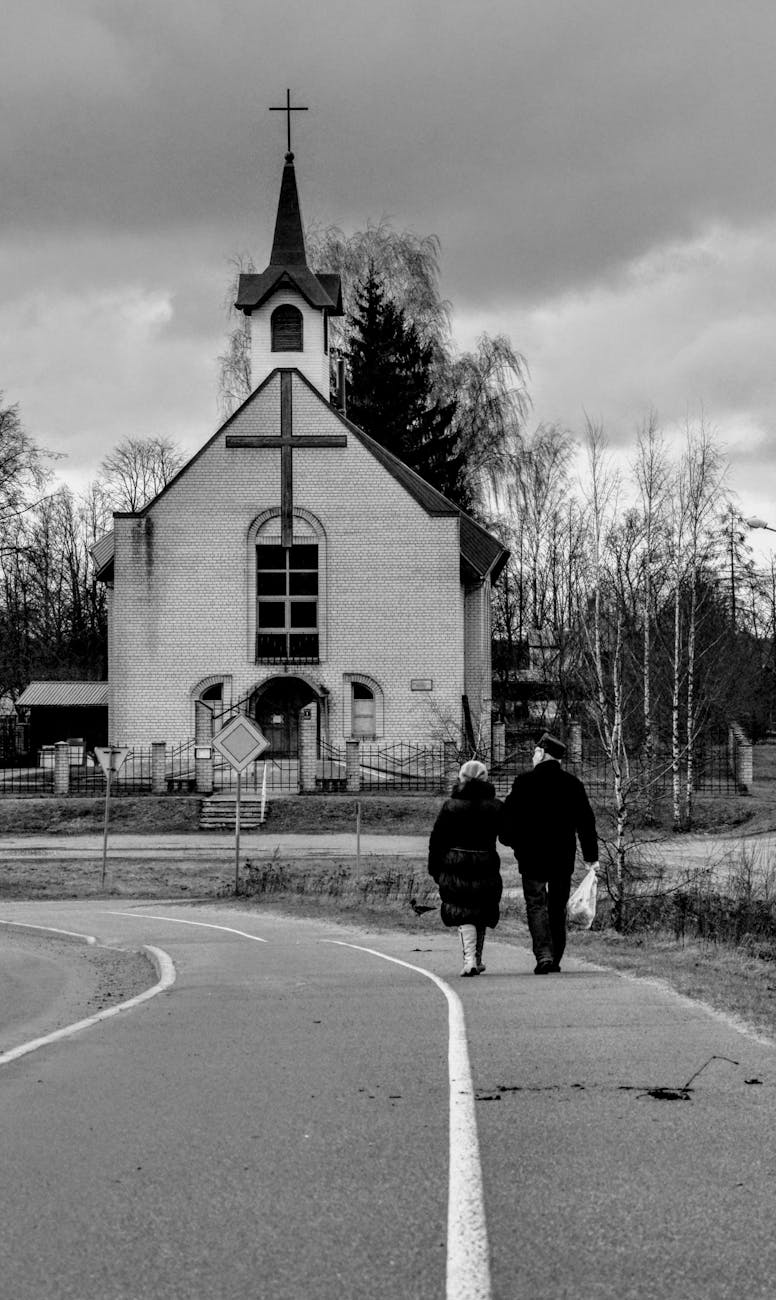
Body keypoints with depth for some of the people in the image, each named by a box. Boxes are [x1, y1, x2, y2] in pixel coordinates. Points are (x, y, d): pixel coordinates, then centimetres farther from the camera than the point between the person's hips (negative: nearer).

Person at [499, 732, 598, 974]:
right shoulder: (573, 784, 3)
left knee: (536, 904, 0)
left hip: (532, 855, -3)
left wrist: (509, 841, 13)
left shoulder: (525, 782, -7)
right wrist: (591, 856, 13)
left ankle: (544, 955, -17)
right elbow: (586, 821, 7)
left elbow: (508, 815, -4)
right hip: (563, 856, 3)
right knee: (558, 907, 14)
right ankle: (555, 959, 17)